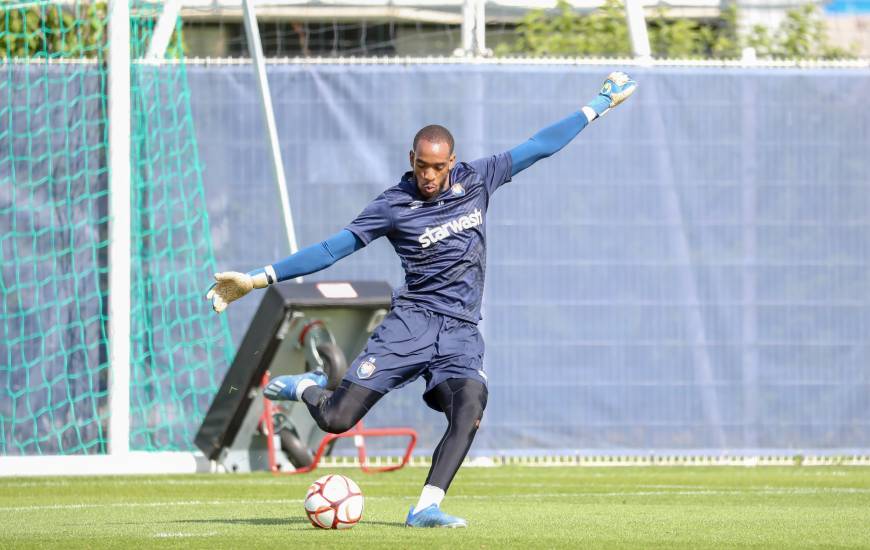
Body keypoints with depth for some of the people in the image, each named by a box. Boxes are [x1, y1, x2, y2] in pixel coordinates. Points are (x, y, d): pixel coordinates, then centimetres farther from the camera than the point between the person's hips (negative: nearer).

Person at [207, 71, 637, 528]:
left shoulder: (477, 181, 6)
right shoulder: (394, 205, -2)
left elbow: (541, 146, 11)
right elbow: (332, 250, -1)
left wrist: (601, 104, 14)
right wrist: (258, 279, -7)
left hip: (461, 332, 2)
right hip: (412, 322, -2)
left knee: (470, 410, -28)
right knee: (336, 420, -11)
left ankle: (426, 508, -25)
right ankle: (306, 388, 24)